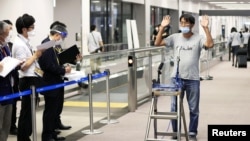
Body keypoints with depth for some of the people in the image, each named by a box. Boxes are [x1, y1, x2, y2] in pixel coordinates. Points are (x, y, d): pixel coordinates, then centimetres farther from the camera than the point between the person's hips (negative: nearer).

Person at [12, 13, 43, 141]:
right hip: (28, 81, -10)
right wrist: (36, 55, -18)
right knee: (26, 112, -3)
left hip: (32, 80, 10)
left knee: (29, 112, 15)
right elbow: (23, 66, -22)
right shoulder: (19, 44, -17)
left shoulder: (25, 42, 13)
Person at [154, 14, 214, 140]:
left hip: (193, 79, -2)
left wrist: (205, 28, -26)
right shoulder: (175, 37, 2)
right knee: (175, 107, 10)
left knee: (193, 109, 9)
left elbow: (210, 44, -22)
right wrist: (162, 27, -11)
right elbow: (157, 43, -3)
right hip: (176, 78, 2)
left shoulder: (198, 38, -4)